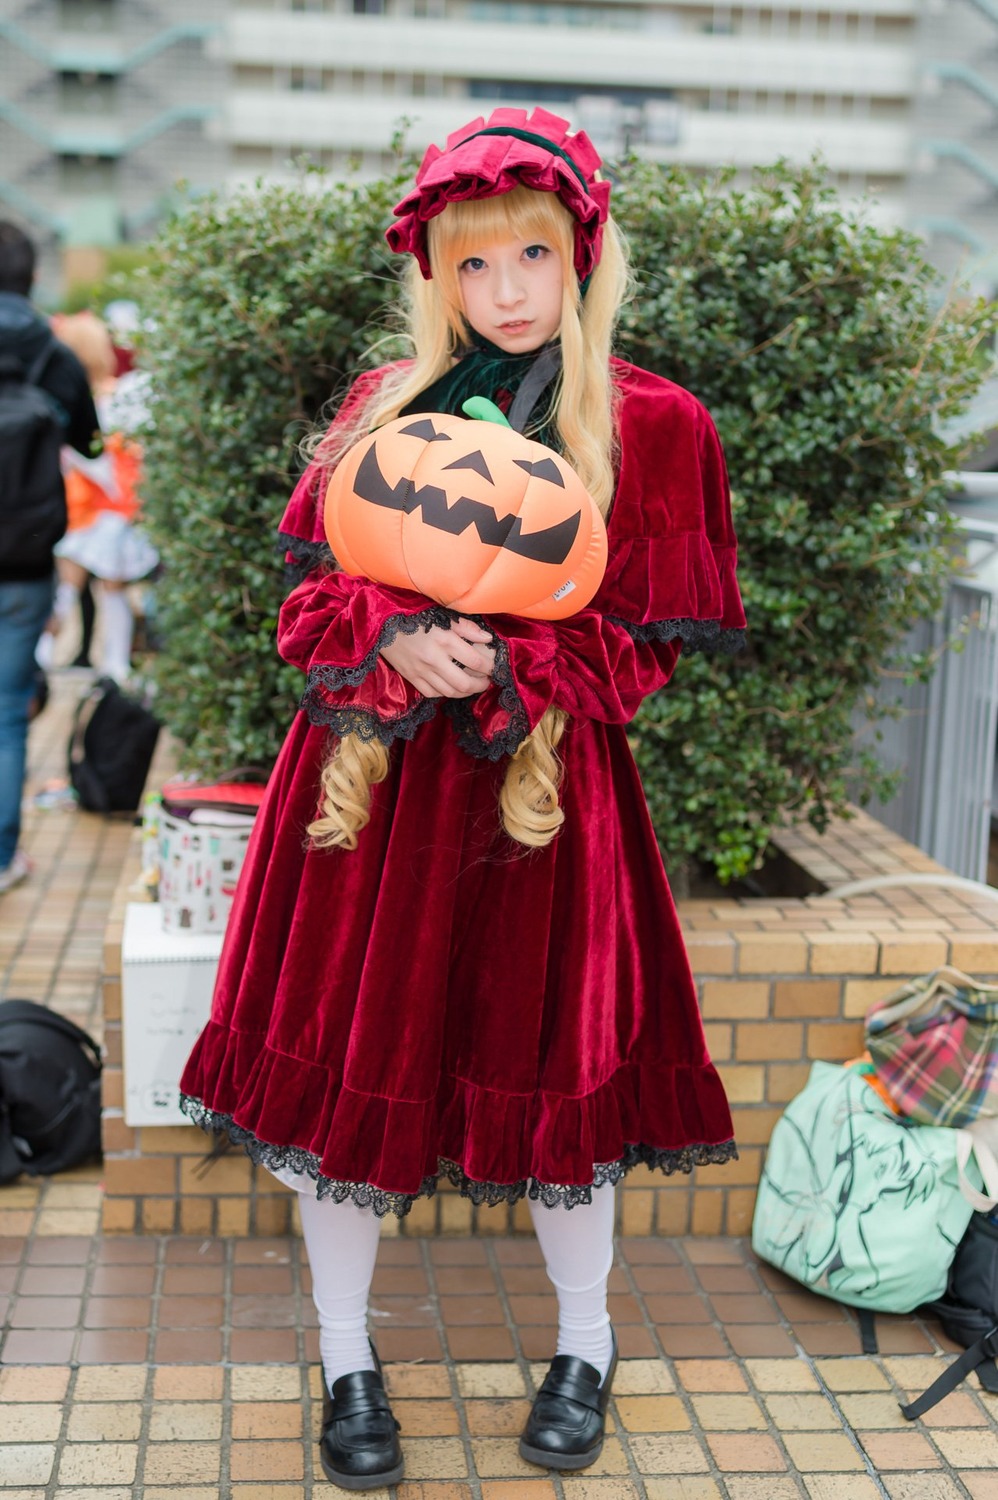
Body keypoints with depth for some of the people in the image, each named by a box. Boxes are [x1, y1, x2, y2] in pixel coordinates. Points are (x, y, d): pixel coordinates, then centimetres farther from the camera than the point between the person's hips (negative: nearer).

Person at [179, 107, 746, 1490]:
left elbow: (644, 641, -2)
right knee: (342, 1055, 6)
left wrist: (500, 667, -17)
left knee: (545, 1062, 6)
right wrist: (396, 641, -14)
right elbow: (311, 594, 7)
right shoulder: (382, 408, 8)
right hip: (366, 776, 3)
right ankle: (346, 1360, 26)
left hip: (542, 786, -2)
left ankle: (586, 1348, 31)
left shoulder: (650, 427, -1)